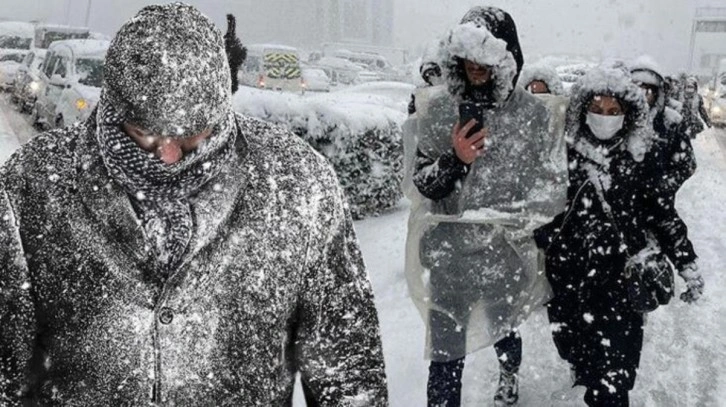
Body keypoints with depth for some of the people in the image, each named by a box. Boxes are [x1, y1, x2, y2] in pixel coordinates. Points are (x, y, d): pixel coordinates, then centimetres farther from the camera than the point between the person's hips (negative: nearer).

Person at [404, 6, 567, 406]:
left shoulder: (531, 112, -9)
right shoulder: (438, 108, -7)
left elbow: (550, 189, -3)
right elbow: (421, 182, -3)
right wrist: (454, 160, -21)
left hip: (505, 252, 1)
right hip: (448, 252, 0)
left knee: (503, 331, 25)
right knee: (445, 355, -1)